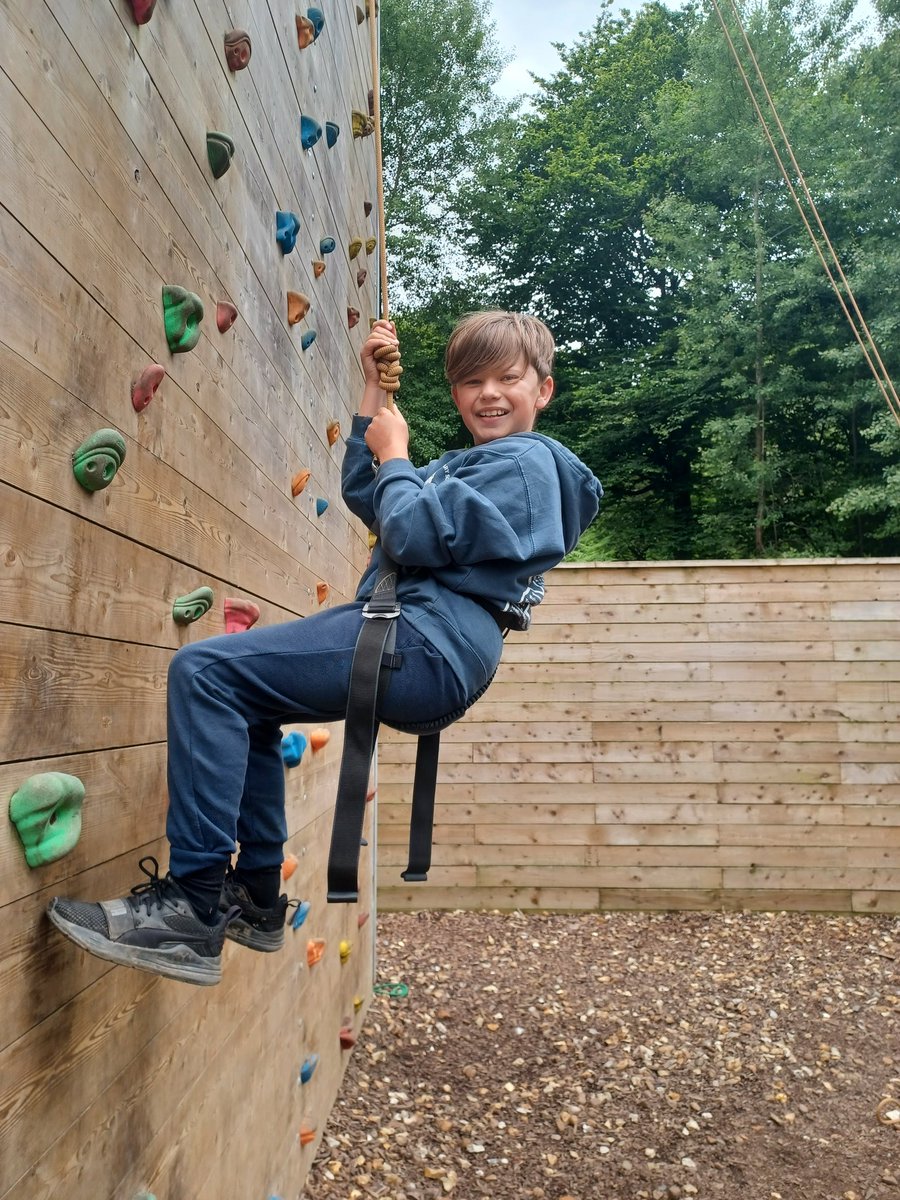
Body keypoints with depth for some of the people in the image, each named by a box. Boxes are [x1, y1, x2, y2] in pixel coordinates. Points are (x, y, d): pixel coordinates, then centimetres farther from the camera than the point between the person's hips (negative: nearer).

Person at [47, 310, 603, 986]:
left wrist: (394, 453, 0)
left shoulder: (524, 460, -6)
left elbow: (412, 535, -19)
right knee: (242, 698, 25)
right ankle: (257, 898, 23)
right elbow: (366, 499, 26)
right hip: (434, 655, 11)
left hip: (424, 644, -11)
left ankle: (192, 914, -16)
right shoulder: (476, 461, 24)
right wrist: (375, 391, 21)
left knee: (203, 672, -17)